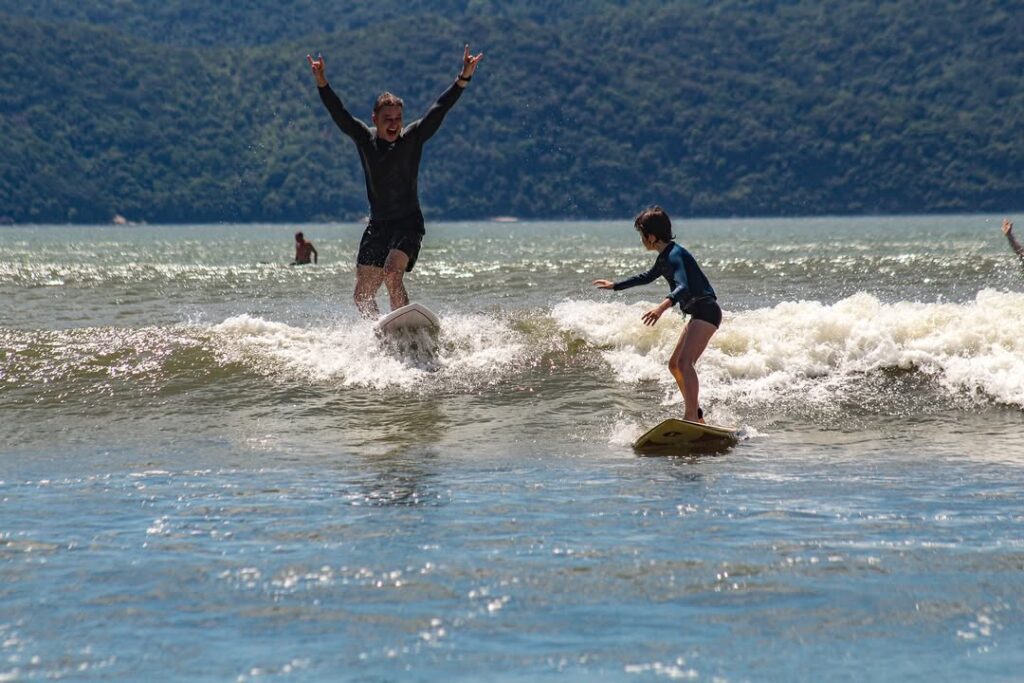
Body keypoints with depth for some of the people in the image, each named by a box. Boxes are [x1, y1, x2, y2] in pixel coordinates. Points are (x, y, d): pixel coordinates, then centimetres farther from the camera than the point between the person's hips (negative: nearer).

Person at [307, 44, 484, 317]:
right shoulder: (364, 138, 2)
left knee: (392, 273, -27)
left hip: (408, 223, -4)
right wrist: (322, 83, -23)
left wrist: (463, 78, -23)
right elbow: (338, 113, -8)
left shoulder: (413, 137, -4)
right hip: (377, 225, 4)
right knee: (362, 296, 4)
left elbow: (440, 108, -12)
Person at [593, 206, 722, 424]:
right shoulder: (665, 257, 15)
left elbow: (683, 287, -33)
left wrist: (663, 306, -50)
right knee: (675, 365, 19)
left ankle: (691, 418, -35)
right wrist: (615, 286, 43)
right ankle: (695, 414, 29)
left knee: (685, 362, -24)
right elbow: (647, 277, 35)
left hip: (706, 310, -11)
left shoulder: (674, 255, -17)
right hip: (698, 314, 11)